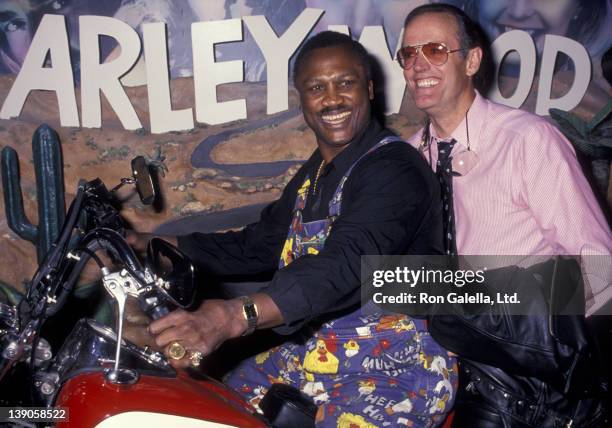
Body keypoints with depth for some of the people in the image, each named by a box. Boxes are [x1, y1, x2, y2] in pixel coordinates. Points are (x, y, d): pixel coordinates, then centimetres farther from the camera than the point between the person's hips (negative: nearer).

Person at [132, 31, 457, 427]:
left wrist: (237, 316, -47)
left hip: (396, 369, -8)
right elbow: (259, 245, 20)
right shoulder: (315, 173, 11)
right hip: (310, 356, 8)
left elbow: (347, 263, -33)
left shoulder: (395, 169, -18)